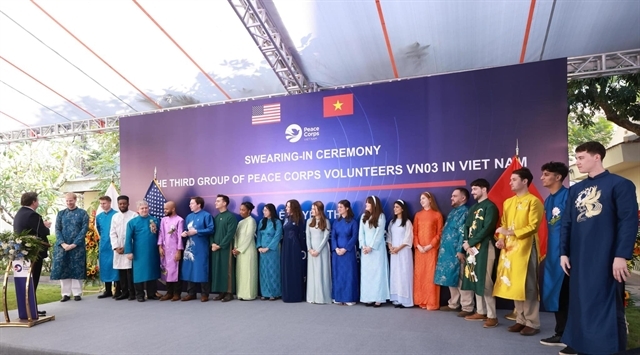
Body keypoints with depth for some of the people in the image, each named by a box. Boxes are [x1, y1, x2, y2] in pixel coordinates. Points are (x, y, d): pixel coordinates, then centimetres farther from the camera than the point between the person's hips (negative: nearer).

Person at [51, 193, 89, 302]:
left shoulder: (83, 213, 2)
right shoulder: (61, 214, 10)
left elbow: (84, 229, -5)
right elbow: (57, 229, 4)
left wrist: (74, 244, -13)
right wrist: (63, 244, -11)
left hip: (77, 246, -2)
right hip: (62, 246, 3)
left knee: (77, 270, 2)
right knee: (63, 270, 4)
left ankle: (77, 293, 10)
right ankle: (65, 293, 13)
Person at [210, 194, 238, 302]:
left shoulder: (231, 216, -7)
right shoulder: (216, 217, 14)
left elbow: (230, 234, -13)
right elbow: (212, 231, 12)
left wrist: (220, 245, -14)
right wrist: (213, 243, -5)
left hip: (226, 247, -7)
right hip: (215, 247, 7)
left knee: (227, 270, -2)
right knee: (217, 269, 7)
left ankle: (229, 292, 5)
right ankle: (221, 292, 15)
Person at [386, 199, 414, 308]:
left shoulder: (407, 222, -3)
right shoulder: (392, 222, 14)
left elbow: (408, 238, -9)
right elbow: (388, 236, 11)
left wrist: (398, 248, -14)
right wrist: (390, 247, -6)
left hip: (404, 251, -5)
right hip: (393, 252, 5)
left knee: (404, 274, -6)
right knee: (394, 274, 4)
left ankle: (405, 300, -2)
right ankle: (396, 299, 8)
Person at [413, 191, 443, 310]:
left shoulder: (437, 215, 1)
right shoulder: (418, 215, 12)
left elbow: (439, 233, -3)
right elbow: (414, 232, 8)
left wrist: (430, 246, -12)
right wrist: (418, 246, -6)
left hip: (432, 249, -4)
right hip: (419, 249, 4)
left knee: (431, 275, -4)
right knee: (419, 274, 4)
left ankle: (432, 303, 2)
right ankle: (421, 301, 11)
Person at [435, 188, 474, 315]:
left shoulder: (465, 212, -9)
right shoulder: (453, 212, 19)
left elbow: (463, 233, -17)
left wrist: (460, 250, -22)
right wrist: (443, 248, 19)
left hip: (457, 251, -9)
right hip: (448, 251, 9)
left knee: (462, 279, -3)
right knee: (451, 277, 14)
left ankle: (467, 307, 4)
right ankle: (453, 304, 24)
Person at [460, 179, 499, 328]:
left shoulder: (490, 206, -7)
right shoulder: (473, 207, 18)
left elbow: (487, 229, -16)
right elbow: (466, 226, 12)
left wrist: (470, 243, -12)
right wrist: (466, 243, -5)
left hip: (484, 248, -8)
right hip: (472, 248, 8)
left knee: (485, 281, -8)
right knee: (475, 280, 11)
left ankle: (492, 316, -2)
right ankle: (480, 312, 20)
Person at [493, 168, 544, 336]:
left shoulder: (533, 201, -6)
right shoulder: (508, 202, 16)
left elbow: (533, 227, -13)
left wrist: (511, 232, -19)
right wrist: (501, 239, 0)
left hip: (526, 248, -7)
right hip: (509, 249, 7)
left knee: (527, 285, -2)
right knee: (514, 285, 10)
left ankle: (532, 323, 9)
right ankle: (521, 320, 20)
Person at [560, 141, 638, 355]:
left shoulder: (620, 184, -2)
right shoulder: (575, 190, 13)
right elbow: (566, 223, 13)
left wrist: (621, 256, -16)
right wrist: (564, 252, 8)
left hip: (606, 259, -5)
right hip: (579, 259, 6)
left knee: (608, 307, 2)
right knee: (581, 305, 11)